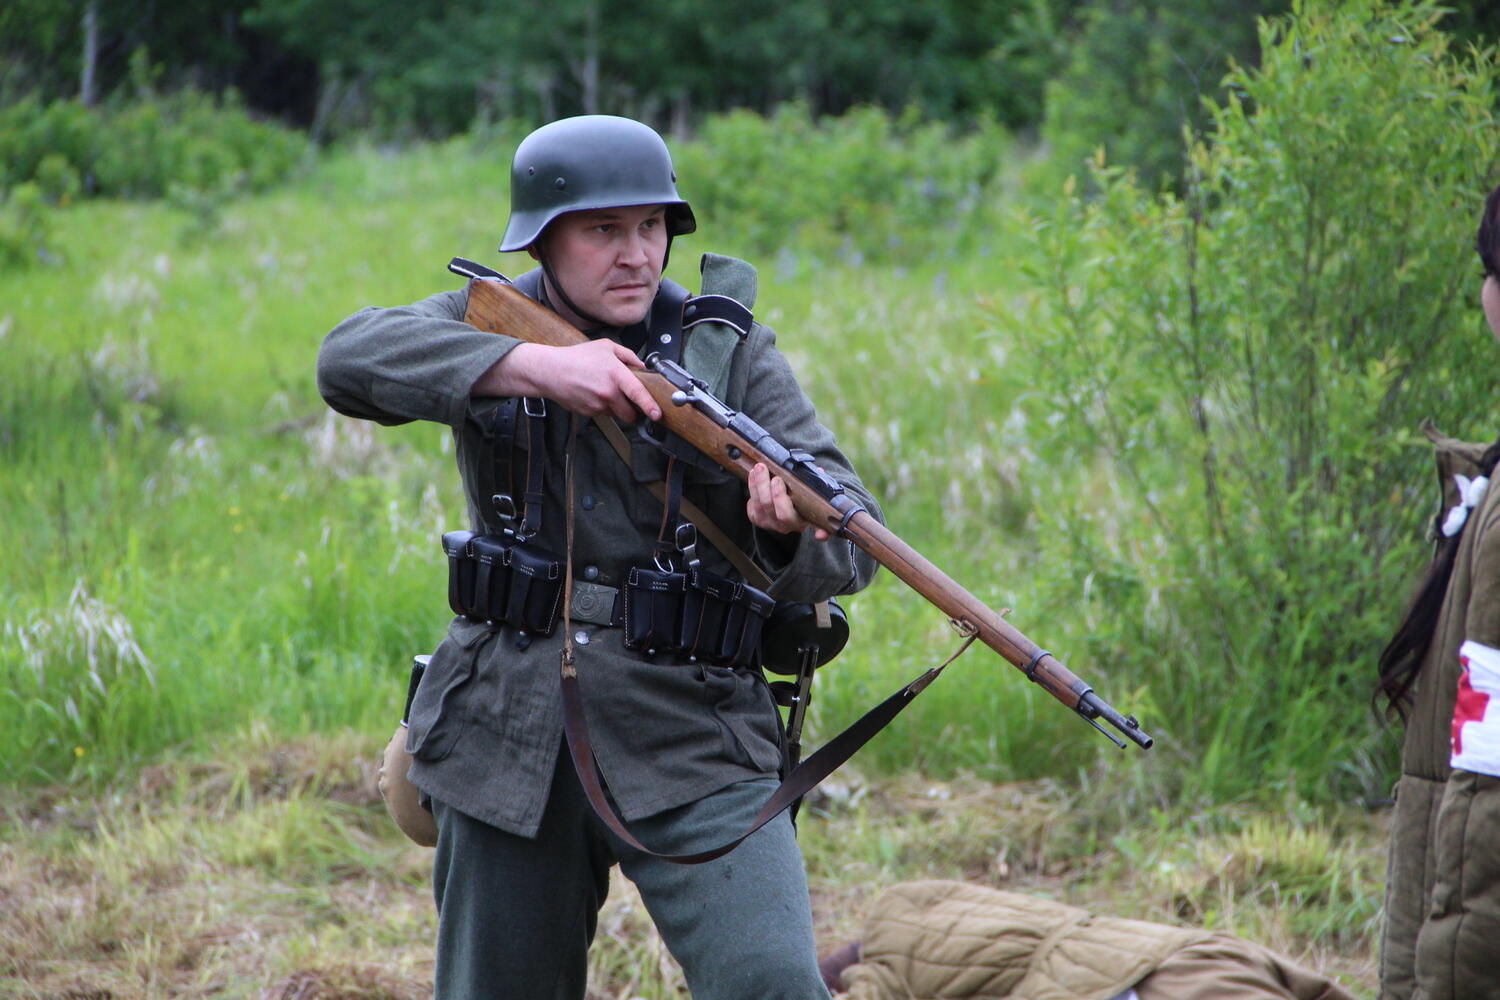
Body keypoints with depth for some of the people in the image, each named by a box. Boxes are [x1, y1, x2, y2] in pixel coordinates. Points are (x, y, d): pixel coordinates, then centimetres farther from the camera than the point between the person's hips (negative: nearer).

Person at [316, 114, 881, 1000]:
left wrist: (792, 524, -34)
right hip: (511, 738, 2)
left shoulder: (732, 355, 0)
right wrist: (535, 365, -30)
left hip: (691, 738, -2)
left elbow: (853, 546, -9)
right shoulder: (487, 328, 3)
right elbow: (352, 358, -18)